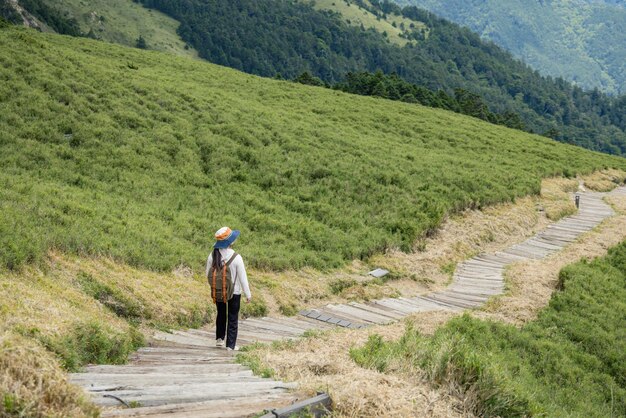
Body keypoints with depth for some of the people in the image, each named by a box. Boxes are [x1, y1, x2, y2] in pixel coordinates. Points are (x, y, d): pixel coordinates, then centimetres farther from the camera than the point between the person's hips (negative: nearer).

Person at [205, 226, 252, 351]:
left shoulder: (212, 256, -11)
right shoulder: (236, 258, -22)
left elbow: (208, 274, 0)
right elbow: (243, 278, -16)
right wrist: (248, 294, -3)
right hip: (234, 292, -4)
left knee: (221, 314, 26)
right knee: (233, 318, 10)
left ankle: (219, 339, 33)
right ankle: (230, 345, 14)